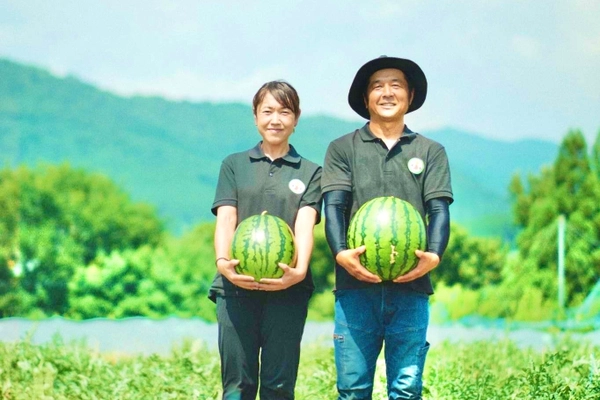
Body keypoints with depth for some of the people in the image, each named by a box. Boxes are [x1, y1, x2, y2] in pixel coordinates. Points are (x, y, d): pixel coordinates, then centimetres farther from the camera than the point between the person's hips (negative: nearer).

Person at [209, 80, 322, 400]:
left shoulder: (309, 172, 13)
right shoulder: (234, 165, 15)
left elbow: (305, 223, -3)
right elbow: (226, 218, 2)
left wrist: (299, 270, -22)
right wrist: (223, 262, -18)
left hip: (288, 290, 0)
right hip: (236, 287, 1)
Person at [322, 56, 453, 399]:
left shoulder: (430, 152, 16)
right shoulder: (343, 149, 13)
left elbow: (439, 210, 5)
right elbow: (334, 207, 2)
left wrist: (434, 255, -15)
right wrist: (341, 253, -17)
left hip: (411, 286, 1)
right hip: (356, 285, 0)